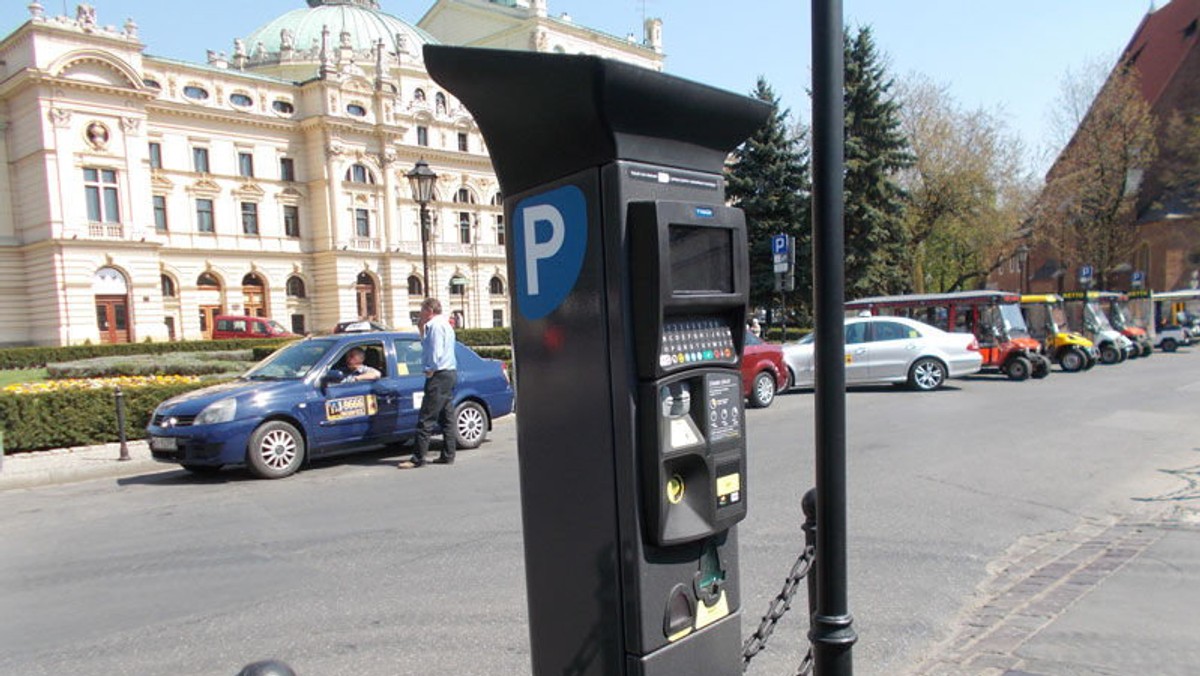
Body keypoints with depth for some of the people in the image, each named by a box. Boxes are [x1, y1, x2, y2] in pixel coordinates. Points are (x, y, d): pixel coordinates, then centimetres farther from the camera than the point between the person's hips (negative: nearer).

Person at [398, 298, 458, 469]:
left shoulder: (435, 325, -10)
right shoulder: (445, 324, 21)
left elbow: (436, 351, -19)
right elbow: (427, 347, 24)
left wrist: (430, 371, -13)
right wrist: (422, 331, 14)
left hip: (439, 375, -11)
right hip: (450, 373, 11)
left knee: (426, 419, -10)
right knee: (447, 417, 11)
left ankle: (418, 459, -10)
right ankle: (448, 455, 14)